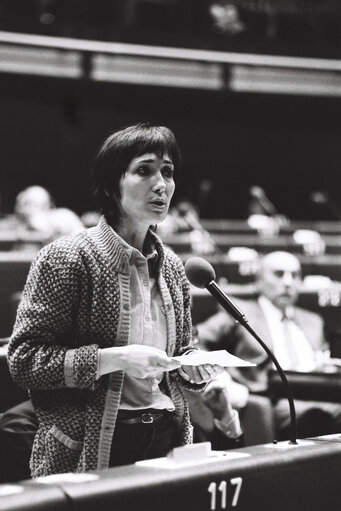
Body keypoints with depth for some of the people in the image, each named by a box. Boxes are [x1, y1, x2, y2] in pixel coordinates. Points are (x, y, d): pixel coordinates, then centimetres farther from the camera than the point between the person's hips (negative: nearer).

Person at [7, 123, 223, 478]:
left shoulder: (170, 266, 11)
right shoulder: (67, 258, -10)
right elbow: (23, 358, -14)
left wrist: (201, 367, -1)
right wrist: (115, 359, -22)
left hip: (165, 439, 6)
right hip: (87, 453, -6)